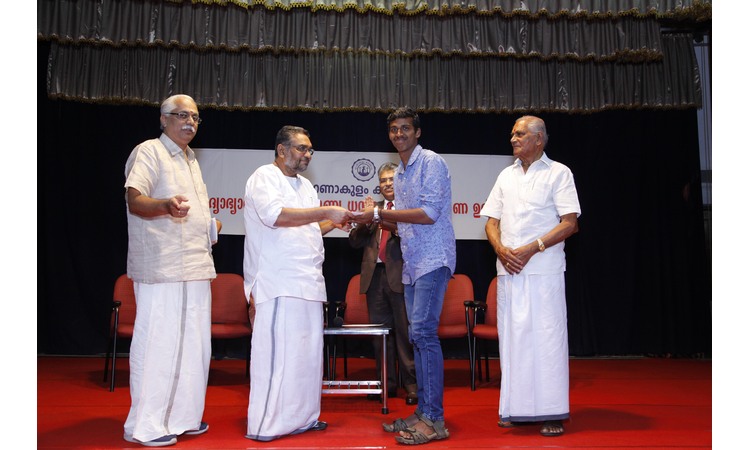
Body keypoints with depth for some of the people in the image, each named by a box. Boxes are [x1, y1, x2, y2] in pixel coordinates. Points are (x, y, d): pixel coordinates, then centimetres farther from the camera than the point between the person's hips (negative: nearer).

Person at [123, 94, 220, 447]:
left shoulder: (190, 159, 22)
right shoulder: (149, 152, -4)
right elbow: (135, 201, -17)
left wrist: (209, 225, 18)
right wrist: (166, 205, -35)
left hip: (196, 268, 9)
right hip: (162, 269, -9)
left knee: (193, 345, 11)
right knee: (158, 344, -6)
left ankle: (183, 417, 23)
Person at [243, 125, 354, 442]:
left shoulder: (305, 185, 23)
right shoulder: (265, 177, -3)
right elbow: (274, 214, -21)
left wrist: (333, 224, 7)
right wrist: (325, 212, -20)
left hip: (308, 282, 8)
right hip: (278, 282, -8)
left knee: (307, 350, 9)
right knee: (277, 352, -7)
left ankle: (302, 417, 19)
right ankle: (266, 425, 2)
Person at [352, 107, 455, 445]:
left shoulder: (431, 162, -7)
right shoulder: (399, 173, 19)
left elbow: (429, 214, -17)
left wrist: (380, 213, -15)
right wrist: (374, 219, 6)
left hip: (433, 260, -8)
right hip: (411, 264, 9)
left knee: (423, 331, -14)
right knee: (418, 336, 9)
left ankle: (434, 420, -8)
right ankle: (423, 412, 16)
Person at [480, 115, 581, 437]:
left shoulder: (558, 173, 2)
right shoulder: (506, 175, 17)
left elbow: (570, 223, -6)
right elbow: (492, 221, 15)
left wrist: (531, 249, -14)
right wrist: (501, 249, -5)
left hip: (544, 269, -5)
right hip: (508, 269, 5)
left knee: (547, 337, -3)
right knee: (511, 336, 6)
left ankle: (551, 412, 6)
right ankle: (515, 408, 15)